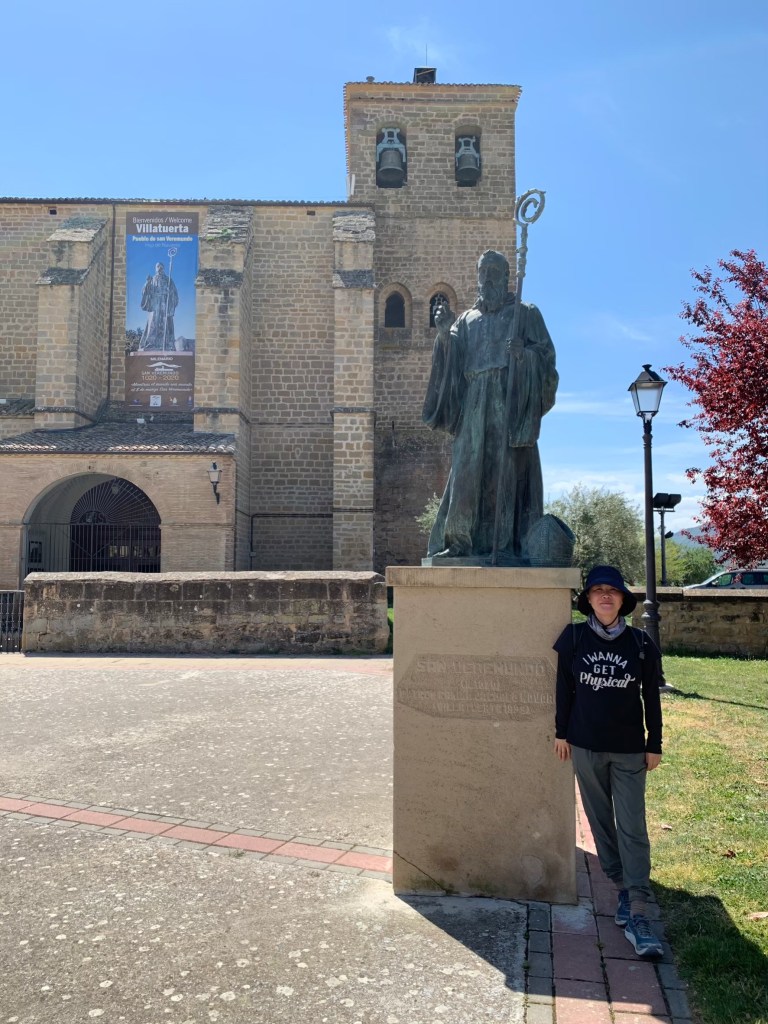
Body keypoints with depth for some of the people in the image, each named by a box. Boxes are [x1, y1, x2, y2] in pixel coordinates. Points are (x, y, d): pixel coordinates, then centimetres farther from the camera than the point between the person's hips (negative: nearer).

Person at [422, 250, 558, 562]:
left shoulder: (525, 314, 13)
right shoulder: (468, 319, 22)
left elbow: (546, 355, 3)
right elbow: (453, 362, 11)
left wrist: (524, 352, -17)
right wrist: (444, 334, -7)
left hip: (510, 403, -3)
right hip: (474, 404, 3)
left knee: (508, 470, -10)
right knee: (468, 470, -5)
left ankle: (509, 543, -11)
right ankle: (460, 541, -7)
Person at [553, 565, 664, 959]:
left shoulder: (641, 644, -5)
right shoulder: (573, 638, -4)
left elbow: (651, 697, 2)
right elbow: (564, 688, 3)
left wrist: (654, 744, 3)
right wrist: (561, 732, 3)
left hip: (629, 751, -1)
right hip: (585, 747, 1)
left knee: (632, 829, -5)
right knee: (600, 822, 11)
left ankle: (637, 915, -3)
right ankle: (622, 890, 26)